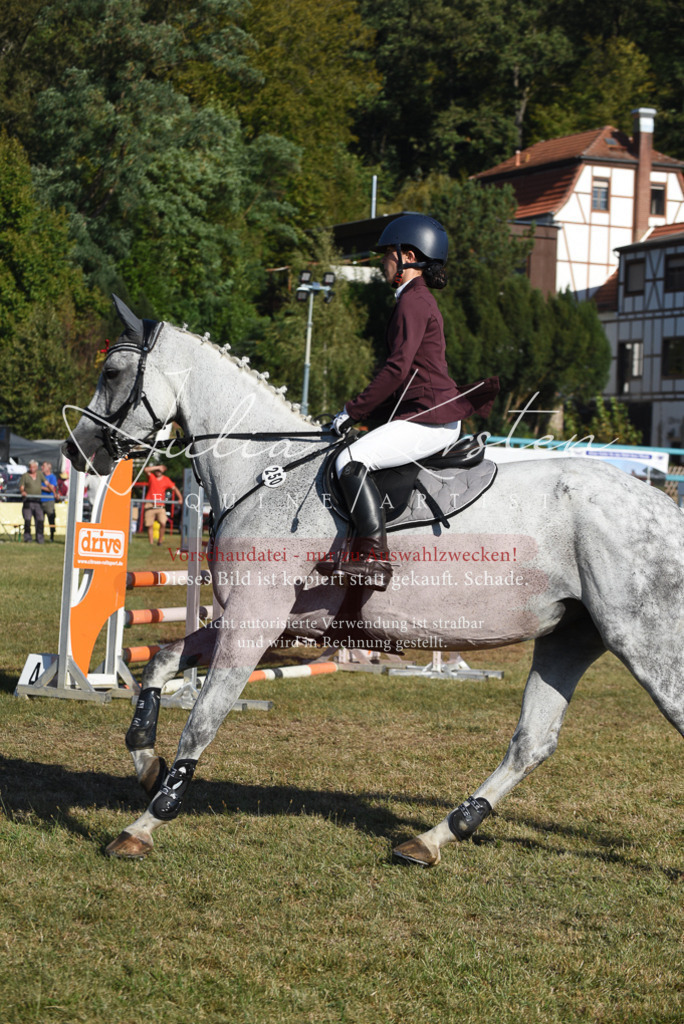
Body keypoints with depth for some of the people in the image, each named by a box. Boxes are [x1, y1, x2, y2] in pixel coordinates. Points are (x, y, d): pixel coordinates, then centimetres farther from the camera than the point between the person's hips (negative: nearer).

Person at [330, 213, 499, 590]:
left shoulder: (413, 301, -11)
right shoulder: (419, 299, 21)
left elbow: (398, 368, -19)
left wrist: (353, 411, -14)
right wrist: (364, 411, 18)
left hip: (430, 418, -11)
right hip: (435, 417, 11)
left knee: (351, 460, -22)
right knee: (355, 459, 19)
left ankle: (374, 555, -27)